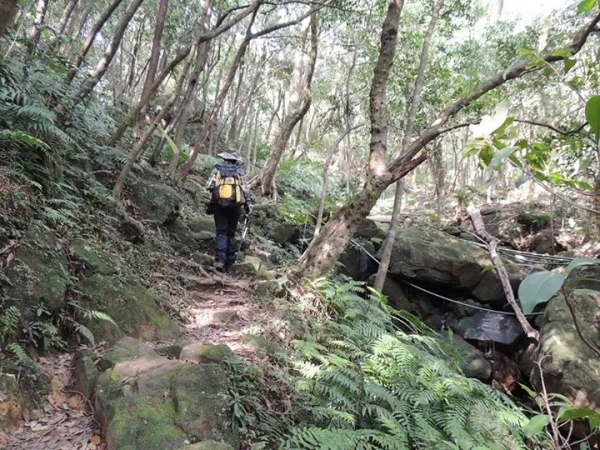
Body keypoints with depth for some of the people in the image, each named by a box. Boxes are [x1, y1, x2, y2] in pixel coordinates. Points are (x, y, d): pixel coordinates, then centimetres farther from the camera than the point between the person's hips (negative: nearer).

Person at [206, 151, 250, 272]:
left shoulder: (217, 169, 8)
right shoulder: (239, 171, 8)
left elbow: (208, 186, -2)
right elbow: (246, 190, 1)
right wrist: (247, 205, 8)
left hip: (219, 204, 0)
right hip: (235, 205, 1)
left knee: (221, 232, 2)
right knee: (231, 233, 12)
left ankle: (219, 260, -14)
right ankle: (229, 261, 16)